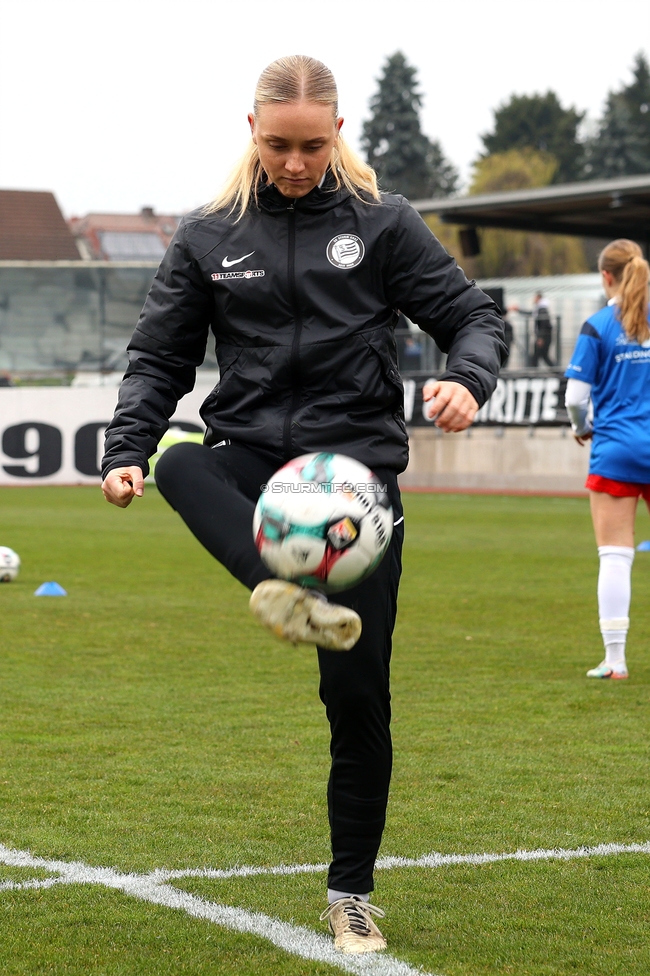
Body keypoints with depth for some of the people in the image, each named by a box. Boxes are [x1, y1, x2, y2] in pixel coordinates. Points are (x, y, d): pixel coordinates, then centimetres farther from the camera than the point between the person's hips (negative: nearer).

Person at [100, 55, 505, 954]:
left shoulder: (382, 224, 2)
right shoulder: (209, 237, 6)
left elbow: (473, 316, 1)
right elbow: (160, 357, 8)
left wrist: (469, 379, -22)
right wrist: (127, 450, -9)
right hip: (249, 465, 1)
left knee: (358, 695, 0)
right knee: (178, 466, -36)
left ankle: (350, 895, 16)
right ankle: (283, 594, -58)